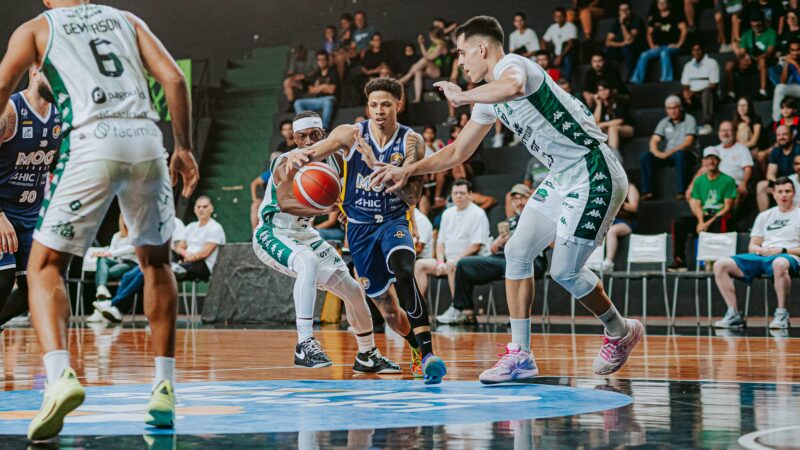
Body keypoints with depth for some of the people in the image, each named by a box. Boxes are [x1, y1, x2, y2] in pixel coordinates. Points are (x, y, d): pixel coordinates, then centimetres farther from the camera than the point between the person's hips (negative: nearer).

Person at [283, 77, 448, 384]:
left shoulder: (411, 142, -8)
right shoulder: (352, 135, -7)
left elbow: (412, 196, -15)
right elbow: (314, 152, -17)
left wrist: (377, 166, -27)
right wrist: (298, 157, -42)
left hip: (394, 221, -2)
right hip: (360, 226, 2)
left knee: (404, 272, -34)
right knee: (387, 307, 6)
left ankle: (427, 354, -38)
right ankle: (417, 351, 37)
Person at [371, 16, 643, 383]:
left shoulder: (511, 65, -15)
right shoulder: (490, 99, 14)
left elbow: (514, 86, -43)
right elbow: (458, 152, 25)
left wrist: (462, 96, -28)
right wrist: (408, 170, 20)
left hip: (594, 174, -10)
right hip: (563, 178, 10)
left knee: (565, 271, -7)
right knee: (517, 250, 4)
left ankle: (621, 332, 18)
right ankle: (519, 355, 8)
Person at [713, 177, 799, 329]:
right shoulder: (764, 216, 24)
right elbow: (752, 246, 21)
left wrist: (783, 250, -11)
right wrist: (760, 250, -2)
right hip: (760, 257, 5)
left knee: (779, 263, -45)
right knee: (720, 265, -16)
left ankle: (781, 313, -32)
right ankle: (734, 314, -18)